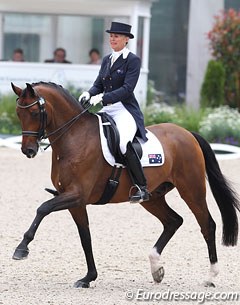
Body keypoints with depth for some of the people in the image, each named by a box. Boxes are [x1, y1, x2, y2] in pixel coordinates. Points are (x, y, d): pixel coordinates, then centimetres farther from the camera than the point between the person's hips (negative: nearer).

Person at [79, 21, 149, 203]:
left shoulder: (133, 60, -6)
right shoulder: (107, 60, 17)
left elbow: (127, 89, -15)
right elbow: (99, 84, 15)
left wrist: (103, 98, -25)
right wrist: (89, 94, -8)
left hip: (126, 110, -8)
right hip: (107, 110, 8)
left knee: (123, 141, -33)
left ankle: (142, 188, -28)